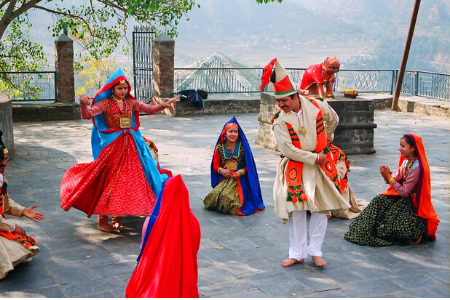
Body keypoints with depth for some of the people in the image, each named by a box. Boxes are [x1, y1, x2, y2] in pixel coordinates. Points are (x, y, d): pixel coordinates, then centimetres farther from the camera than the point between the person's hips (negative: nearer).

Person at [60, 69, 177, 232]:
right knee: (110, 179, -6)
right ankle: (102, 220, 2)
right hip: (111, 145, -5)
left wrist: (163, 105, -10)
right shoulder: (104, 103, -7)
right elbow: (87, 115, -20)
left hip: (131, 144, 5)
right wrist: (83, 104, -41)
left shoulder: (131, 102, 8)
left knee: (128, 179, 6)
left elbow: (149, 109, 8)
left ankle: (118, 217, 18)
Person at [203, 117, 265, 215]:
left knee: (226, 196, -28)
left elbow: (249, 165, 5)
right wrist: (221, 170, -9)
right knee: (215, 195, -25)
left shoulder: (243, 146, 1)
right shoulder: (220, 147, 7)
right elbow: (215, 165, 13)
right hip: (224, 178, 3)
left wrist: (241, 172, -13)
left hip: (239, 178, -3)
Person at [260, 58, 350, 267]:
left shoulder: (317, 107, -8)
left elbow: (333, 120, 15)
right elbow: (288, 149, -17)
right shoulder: (280, 120, -13)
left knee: (321, 209, 4)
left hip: (320, 167, 2)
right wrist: (315, 157, -16)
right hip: (295, 169, -2)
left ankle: (315, 251, 16)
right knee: (296, 210, 2)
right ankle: (297, 253, 14)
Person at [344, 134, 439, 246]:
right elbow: (396, 179, 2)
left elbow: (404, 192, -25)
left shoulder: (417, 168, -25)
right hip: (405, 197, 9)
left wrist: (389, 177, -22)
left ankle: (418, 231, 3)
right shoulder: (406, 161, 2)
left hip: (416, 204, -9)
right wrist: (388, 175, -20)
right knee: (379, 201, -8)